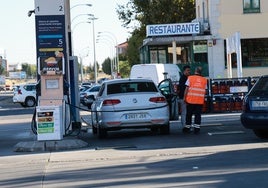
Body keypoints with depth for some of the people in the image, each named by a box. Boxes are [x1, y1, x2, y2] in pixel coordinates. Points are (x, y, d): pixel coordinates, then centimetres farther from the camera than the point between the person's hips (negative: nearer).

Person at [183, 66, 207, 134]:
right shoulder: (204, 80, 8)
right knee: (198, 115, 3)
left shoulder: (190, 78, 1)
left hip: (190, 100, -1)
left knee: (189, 114, 10)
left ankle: (187, 128, 16)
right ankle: (197, 128, -3)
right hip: (200, 101, 1)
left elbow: (187, 89, -2)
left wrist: (185, 98, 3)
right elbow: (205, 91, 8)